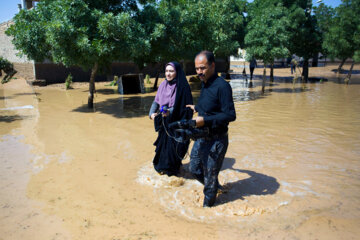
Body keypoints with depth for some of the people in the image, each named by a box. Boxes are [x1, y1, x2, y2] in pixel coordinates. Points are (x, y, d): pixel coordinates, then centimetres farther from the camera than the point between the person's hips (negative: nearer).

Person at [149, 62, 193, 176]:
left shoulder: (183, 87, -13)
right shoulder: (163, 85, 4)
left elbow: (185, 108, -15)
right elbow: (156, 101, 8)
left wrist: (170, 111, -28)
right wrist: (152, 113, -10)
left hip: (176, 124, -5)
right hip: (164, 123, 5)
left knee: (173, 145, 4)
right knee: (162, 144, 12)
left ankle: (173, 168, 26)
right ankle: (163, 166, 32)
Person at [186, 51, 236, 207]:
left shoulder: (222, 86, -20)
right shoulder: (204, 84, 7)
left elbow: (230, 115, -25)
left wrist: (205, 120, -27)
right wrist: (197, 108, 32)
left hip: (216, 140, -8)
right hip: (201, 136, 8)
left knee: (210, 175, 8)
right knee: (194, 169, 20)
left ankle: (207, 206, 31)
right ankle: (215, 187, 45)